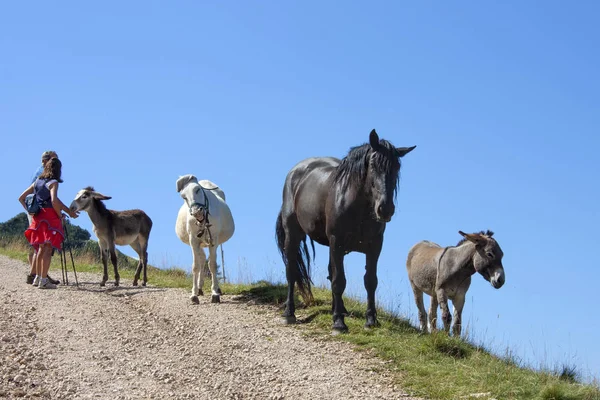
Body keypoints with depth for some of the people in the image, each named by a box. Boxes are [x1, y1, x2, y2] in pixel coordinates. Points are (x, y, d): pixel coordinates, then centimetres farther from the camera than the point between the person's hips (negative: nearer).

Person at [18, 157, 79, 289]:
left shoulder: (37, 182, 14)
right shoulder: (53, 182, -7)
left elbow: (21, 198, 16)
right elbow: (54, 201, -23)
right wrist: (60, 215, -12)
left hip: (37, 218, 7)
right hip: (50, 217, -7)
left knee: (41, 248, 17)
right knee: (48, 248, -5)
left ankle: (37, 278, 21)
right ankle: (43, 280, -8)